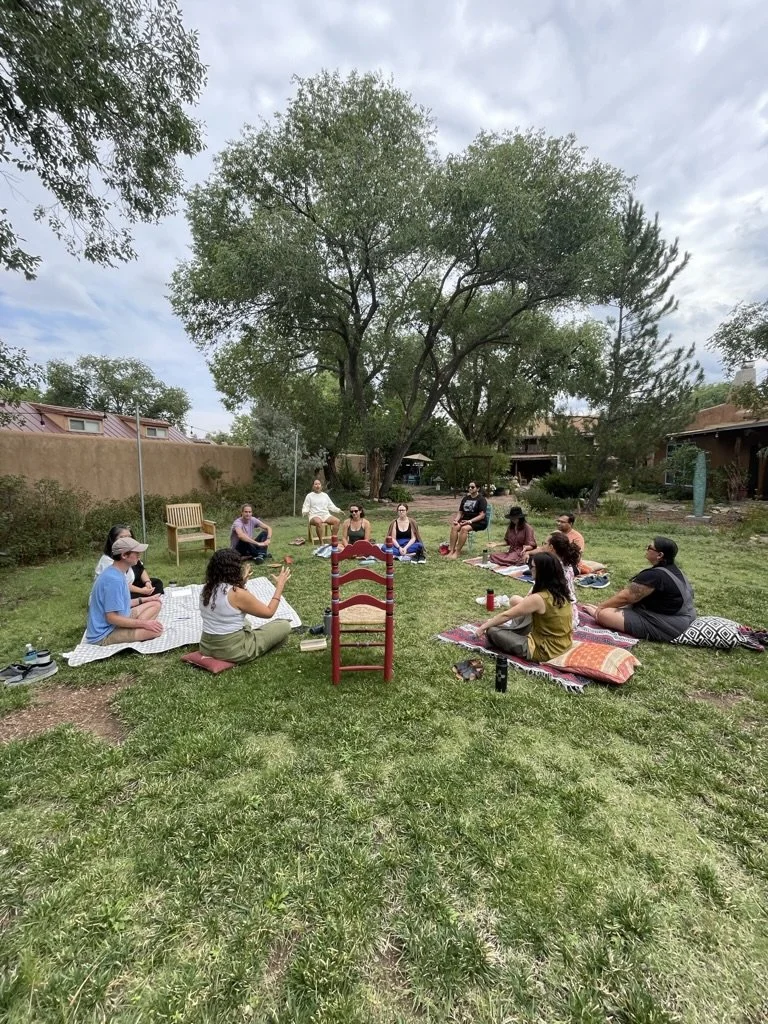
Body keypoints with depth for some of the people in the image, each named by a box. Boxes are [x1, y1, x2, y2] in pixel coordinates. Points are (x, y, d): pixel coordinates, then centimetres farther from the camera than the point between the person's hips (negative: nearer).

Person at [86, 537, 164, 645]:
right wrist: (144, 623, -22)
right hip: (105, 634, -10)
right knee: (156, 629, -23)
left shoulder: (118, 573, 5)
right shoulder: (113, 579, -26)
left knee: (156, 604, 7)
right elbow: (112, 618, -25)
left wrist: (144, 600, 14)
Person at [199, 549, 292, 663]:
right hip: (233, 651, -8)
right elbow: (269, 612, -12)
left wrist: (242, 581, 18)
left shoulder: (206, 588, -3)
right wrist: (280, 585, -5)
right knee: (284, 625, -1)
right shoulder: (238, 594, -25)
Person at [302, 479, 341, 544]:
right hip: (315, 516, -4)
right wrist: (304, 512, -15)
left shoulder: (325, 495, 22)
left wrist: (338, 510, 8)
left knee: (337, 521, -24)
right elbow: (306, 507, 7)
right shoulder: (309, 496, 11)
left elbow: (331, 506, 23)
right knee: (318, 522, -40)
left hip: (326, 515, 4)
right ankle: (321, 542, -34)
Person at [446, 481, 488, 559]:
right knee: (454, 527, -24)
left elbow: (482, 515, -13)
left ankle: (457, 552, -29)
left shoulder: (481, 499, -5)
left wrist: (470, 521, -23)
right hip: (466, 520, 6)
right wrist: (456, 520, -6)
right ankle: (451, 551, -28)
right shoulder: (465, 498, 13)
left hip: (479, 522, -6)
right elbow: (460, 512, 15)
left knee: (464, 528, -34)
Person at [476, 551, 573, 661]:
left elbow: (506, 615, -15)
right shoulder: (561, 591, -4)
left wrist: (484, 626, 0)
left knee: (492, 631, -4)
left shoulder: (538, 598, -26)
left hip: (544, 651, -8)